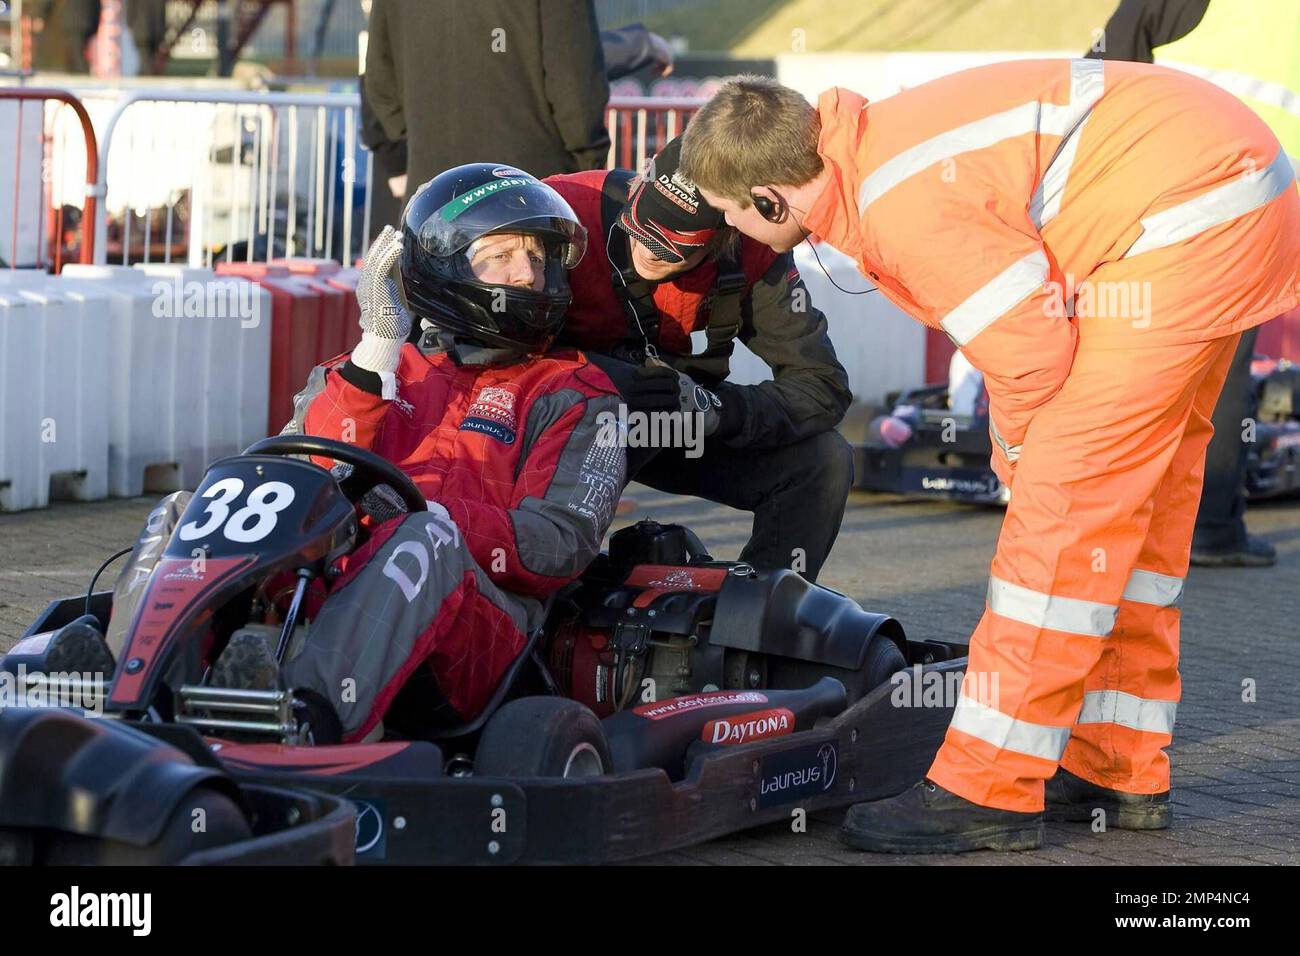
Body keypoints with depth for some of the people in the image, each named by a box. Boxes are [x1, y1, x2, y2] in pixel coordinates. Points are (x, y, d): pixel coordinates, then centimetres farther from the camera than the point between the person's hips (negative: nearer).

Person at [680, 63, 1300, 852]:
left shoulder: (904, 204, -21)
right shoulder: (880, 145, 9)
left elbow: (1030, 339, -18)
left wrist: (1018, 443, 1)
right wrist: (1025, 446, 11)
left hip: (1188, 217, -10)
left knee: (1067, 490, -10)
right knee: (1138, 491, 16)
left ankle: (991, 789, -8)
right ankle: (1120, 770, 24)